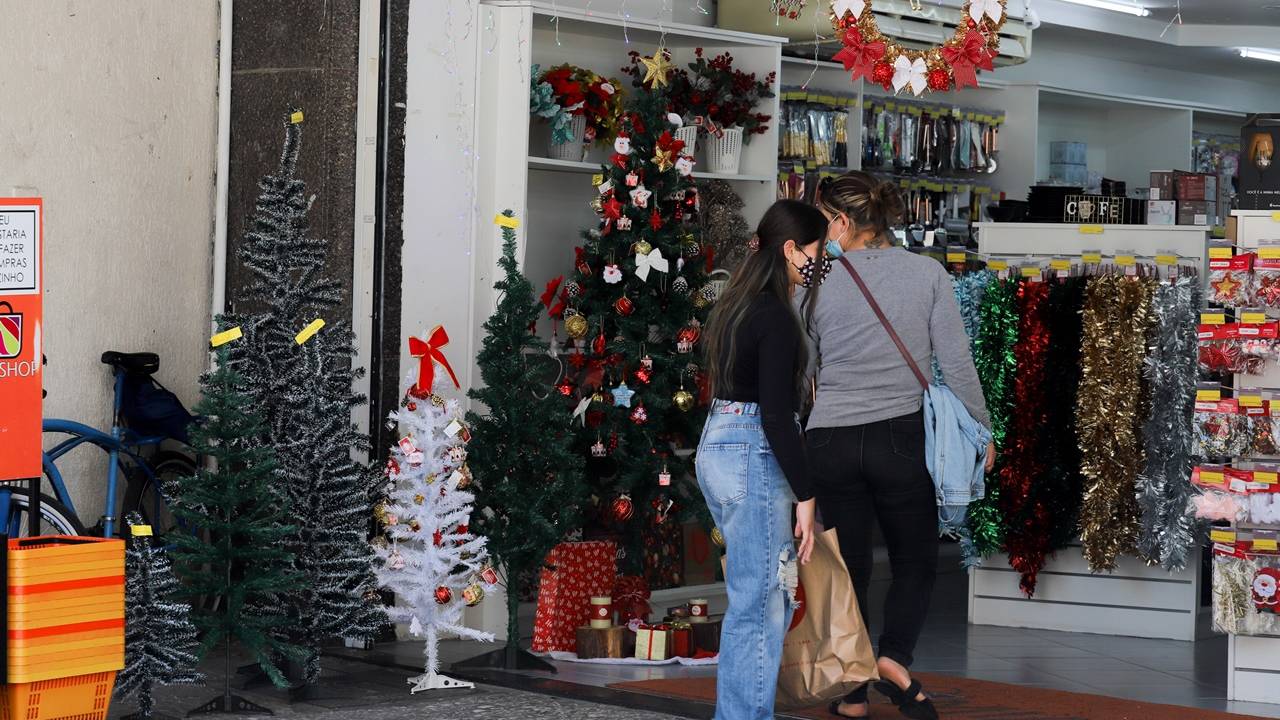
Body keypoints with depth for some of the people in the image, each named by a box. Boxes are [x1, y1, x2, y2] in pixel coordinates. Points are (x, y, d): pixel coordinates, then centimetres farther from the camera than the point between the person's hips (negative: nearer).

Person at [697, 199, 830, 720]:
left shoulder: (738, 302, 11)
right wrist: (805, 496, -18)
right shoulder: (776, 317, -17)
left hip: (717, 445, 10)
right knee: (759, 603, -3)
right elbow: (776, 414, -20)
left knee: (768, 593, 17)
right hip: (753, 457, -10)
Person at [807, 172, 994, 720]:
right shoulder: (928, 273, -3)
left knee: (848, 569, 11)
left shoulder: (821, 287, -1)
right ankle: (894, 657, -10)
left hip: (829, 443, 1)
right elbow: (955, 363, -4)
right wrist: (982, 429, 7)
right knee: (916, 561, 14)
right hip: (900, 438, -1)